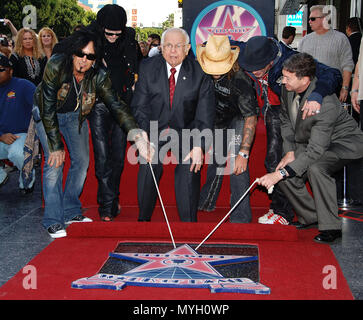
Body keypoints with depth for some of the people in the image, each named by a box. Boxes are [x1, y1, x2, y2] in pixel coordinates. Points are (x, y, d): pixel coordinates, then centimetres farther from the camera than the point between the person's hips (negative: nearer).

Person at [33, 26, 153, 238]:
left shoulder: (99, 76, -23)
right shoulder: (56, 66, -31)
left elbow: (116, 105, -30)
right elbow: (49, 109, -29)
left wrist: (137, 134, -45)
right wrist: (55, 146, -28)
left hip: (75, 114, 4)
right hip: (47, 114, -4)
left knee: (82, 161, 2)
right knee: (55, 162, -14)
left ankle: (71, 212, 20)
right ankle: (53, 220, -5)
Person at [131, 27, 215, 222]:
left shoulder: (199, 73, -14)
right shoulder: (148, 67, -9)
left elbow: (205, 113, -14)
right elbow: (139, 107, -6)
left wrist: (199, 146, -22)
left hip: (186, 130, -1)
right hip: (155, 128, 1)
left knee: (189, 172, -15)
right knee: (148, 170, -12)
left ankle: (189, 224, -2)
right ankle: (143, 220, 8)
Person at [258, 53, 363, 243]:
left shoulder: (326, 104, -37)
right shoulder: (288, 88, -14)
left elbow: (315, 151, -38)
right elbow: (286, 119, 5)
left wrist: (280, 174, -40)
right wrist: (290, 152, -7)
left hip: (343, 142, -7)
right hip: (307, 141, 8)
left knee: (316, 168, -36)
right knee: (285, 176, -11)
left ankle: (331, 227, -19)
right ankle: (309, 216, 14)